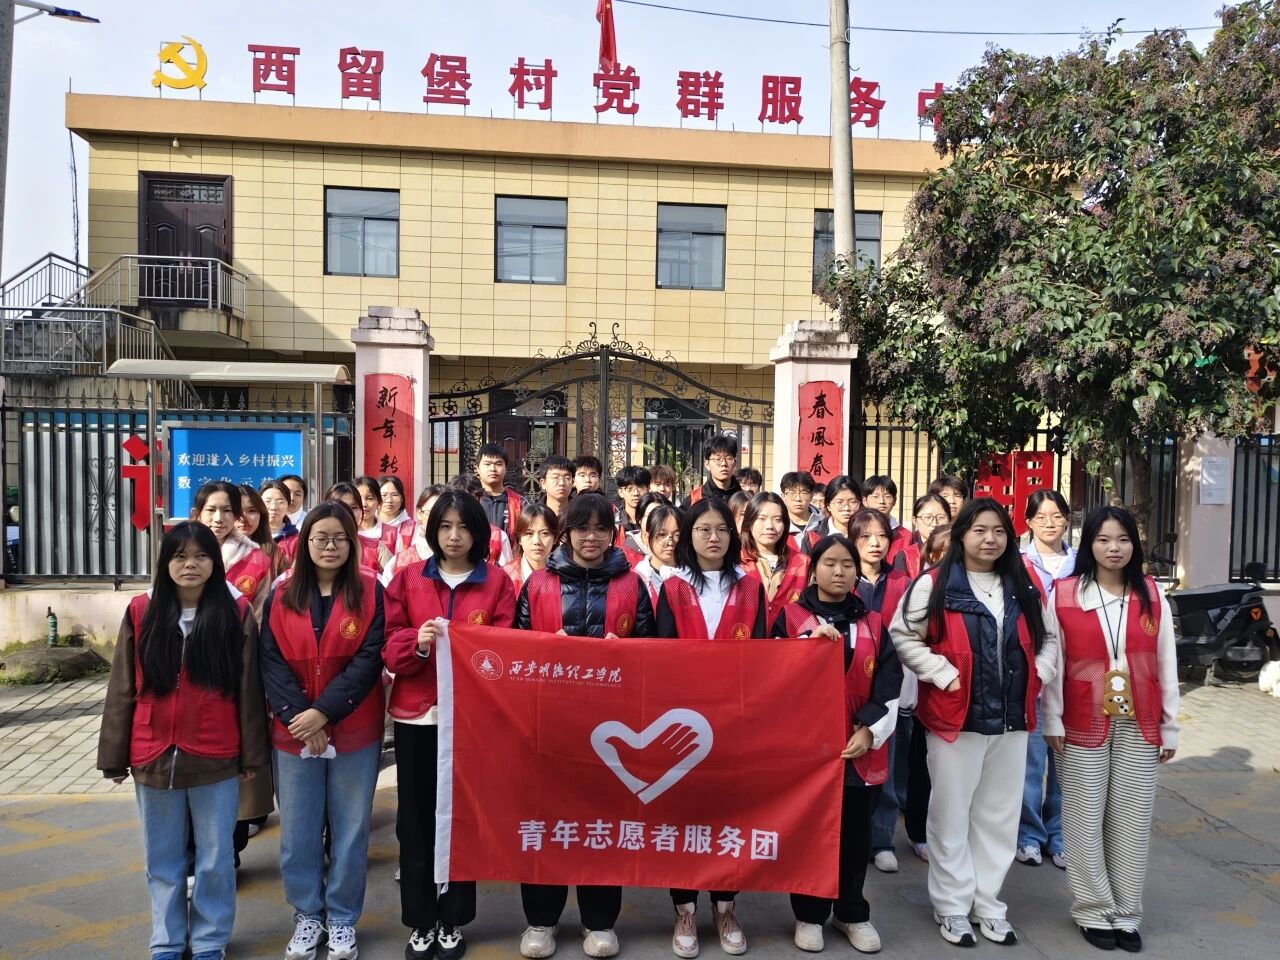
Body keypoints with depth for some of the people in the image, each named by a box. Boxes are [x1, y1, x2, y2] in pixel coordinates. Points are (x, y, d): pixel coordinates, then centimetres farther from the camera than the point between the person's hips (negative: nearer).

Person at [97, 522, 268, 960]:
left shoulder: (236, 613, -5)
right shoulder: (141, 612, 0)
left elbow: (249, 689, -3)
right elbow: (122, 689, 4)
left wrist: (253, 755, -1)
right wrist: (114, 755, 4)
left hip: (216, 760, -2)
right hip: (154, 758, 2)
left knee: (215, 858, 11)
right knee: (162, 859, 16)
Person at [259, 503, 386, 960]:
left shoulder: (370, 591, -5)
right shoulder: (281, 594, 1)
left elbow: (369, 660, -10)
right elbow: (270, 661, -3)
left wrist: (324, 712, -16)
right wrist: (297, 716, -13)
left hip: (354, 733, -2)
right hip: (293, 732, 2)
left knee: (349, 829, 9)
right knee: (298, 830, 12)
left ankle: (343, 918, 26)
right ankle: (307, 914, 31)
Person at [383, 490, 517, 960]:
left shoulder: (498, 582, 2)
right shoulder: (407, 578, 5)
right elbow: (389, 645, 1)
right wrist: (417, 642, -19)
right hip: (416, 713, 1)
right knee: (415, 819, 6)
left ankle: (453, 921, 24)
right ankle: (420, 922, 23)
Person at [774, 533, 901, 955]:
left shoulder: (873, 624, 8)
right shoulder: (790, 617, 1)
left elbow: (889, 683, 3)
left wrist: (870, 730, -7)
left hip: (859, 747, 2)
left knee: (855, 833, 11)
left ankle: (853, 913, 29)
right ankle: (809, 915, 23)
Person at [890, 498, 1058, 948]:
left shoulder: (1024, 588, 9)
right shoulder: (935, 584, -7)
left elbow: (1047, 638, 17)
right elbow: (903, 636, -8)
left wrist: (1038, 675, 1)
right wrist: (944, 674, -14)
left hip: (1012, 719, 5)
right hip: (955, 717, -5)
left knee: (999, 816, 14)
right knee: (952, 815, 6)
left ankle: (989, 903, 29)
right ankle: (952, 905, 21)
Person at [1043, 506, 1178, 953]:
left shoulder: (1152, 596, 3)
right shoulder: (1063, 594, -4)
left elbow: (1166, 665, 7)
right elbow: (1052, 662, -2)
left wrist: (1169, 726, 7)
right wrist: (1052, 720, -3)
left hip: (1139, 726, 2)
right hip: (1084, 725, -2)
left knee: (1132, 822, 9)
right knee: (1086, 822, 6)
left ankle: (1126, 914, 23)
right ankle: (1095, 912, 20)